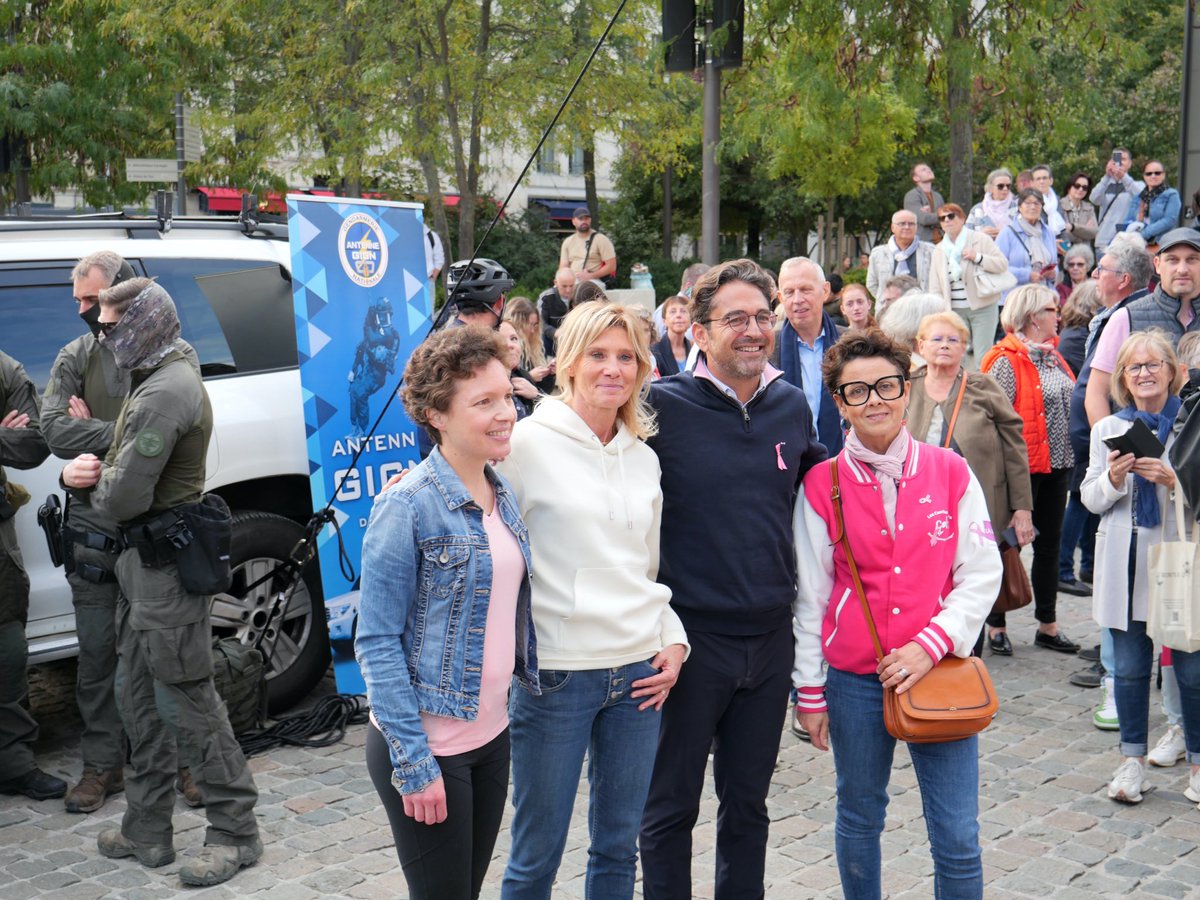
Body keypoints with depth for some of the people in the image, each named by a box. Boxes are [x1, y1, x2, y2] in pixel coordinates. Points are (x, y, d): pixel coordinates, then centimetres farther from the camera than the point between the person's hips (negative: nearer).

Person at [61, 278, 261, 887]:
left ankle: (234, 832, 7)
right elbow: (127, 471, 18)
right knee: (137, 695, 16)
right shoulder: (158, 380, 15)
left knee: (184, 699, -4)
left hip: (164, 566, -11)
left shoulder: (164, 393, -20)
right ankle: (147, 831, 26)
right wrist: (86, 471, -4)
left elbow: (123, 497, -24)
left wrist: (94, 483, -1)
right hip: (145, 561, 11)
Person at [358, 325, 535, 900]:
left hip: (492, 736, 7)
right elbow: (377, 643, -16)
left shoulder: (502, 495, 5)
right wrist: (413, 761, -17)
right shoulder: (407, 507, -16)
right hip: (425, 745, -7)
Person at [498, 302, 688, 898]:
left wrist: (674, 640, 5)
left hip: (639, 672, 5)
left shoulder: (644, 458, 10)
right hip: (555, 672, -5)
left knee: (618, 845, 15)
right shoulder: (529, 443, -7)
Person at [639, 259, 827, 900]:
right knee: (671, 807, 10)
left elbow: (817, 479, 22)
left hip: (770, 638, 4)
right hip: (689, 637, -4)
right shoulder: (662, 405, -11)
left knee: (748, 804, 19)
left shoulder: (791, 404, 4)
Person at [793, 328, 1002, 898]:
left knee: (958, 838, 0)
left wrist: (930, 644, -11)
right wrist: (810, 690, 3)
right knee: (859, 820, 14)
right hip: (854, 680, 0)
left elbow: (981, 575, 1)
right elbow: (811, 595, 2)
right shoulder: (821, 486, -2)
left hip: (939, 672, 0)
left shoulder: (951, 473, 0)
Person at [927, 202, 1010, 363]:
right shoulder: (939, 250, 13)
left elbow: (1002, 264, -5)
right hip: (955, 311, 4)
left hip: (983, 307, -3)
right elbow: (935, 288, 11)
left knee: (983, 358, -6)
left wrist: (977, 257, -14)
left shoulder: (981, 239, 1)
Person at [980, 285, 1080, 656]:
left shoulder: (1052, 356, 12)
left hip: (1056, 465, 8)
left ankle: (1047, 625, 24)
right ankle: (996, 626, 13)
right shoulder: (1007, 361, -13)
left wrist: (1069, 457, 14)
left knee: (1049, 544, 14)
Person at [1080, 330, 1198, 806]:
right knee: (1129, 667, 8)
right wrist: (1113, 478, -9)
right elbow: (1091, 500, 10)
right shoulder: (1107, 429, 10)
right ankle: (1132, 760, 20)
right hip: (1125, 563, 3)